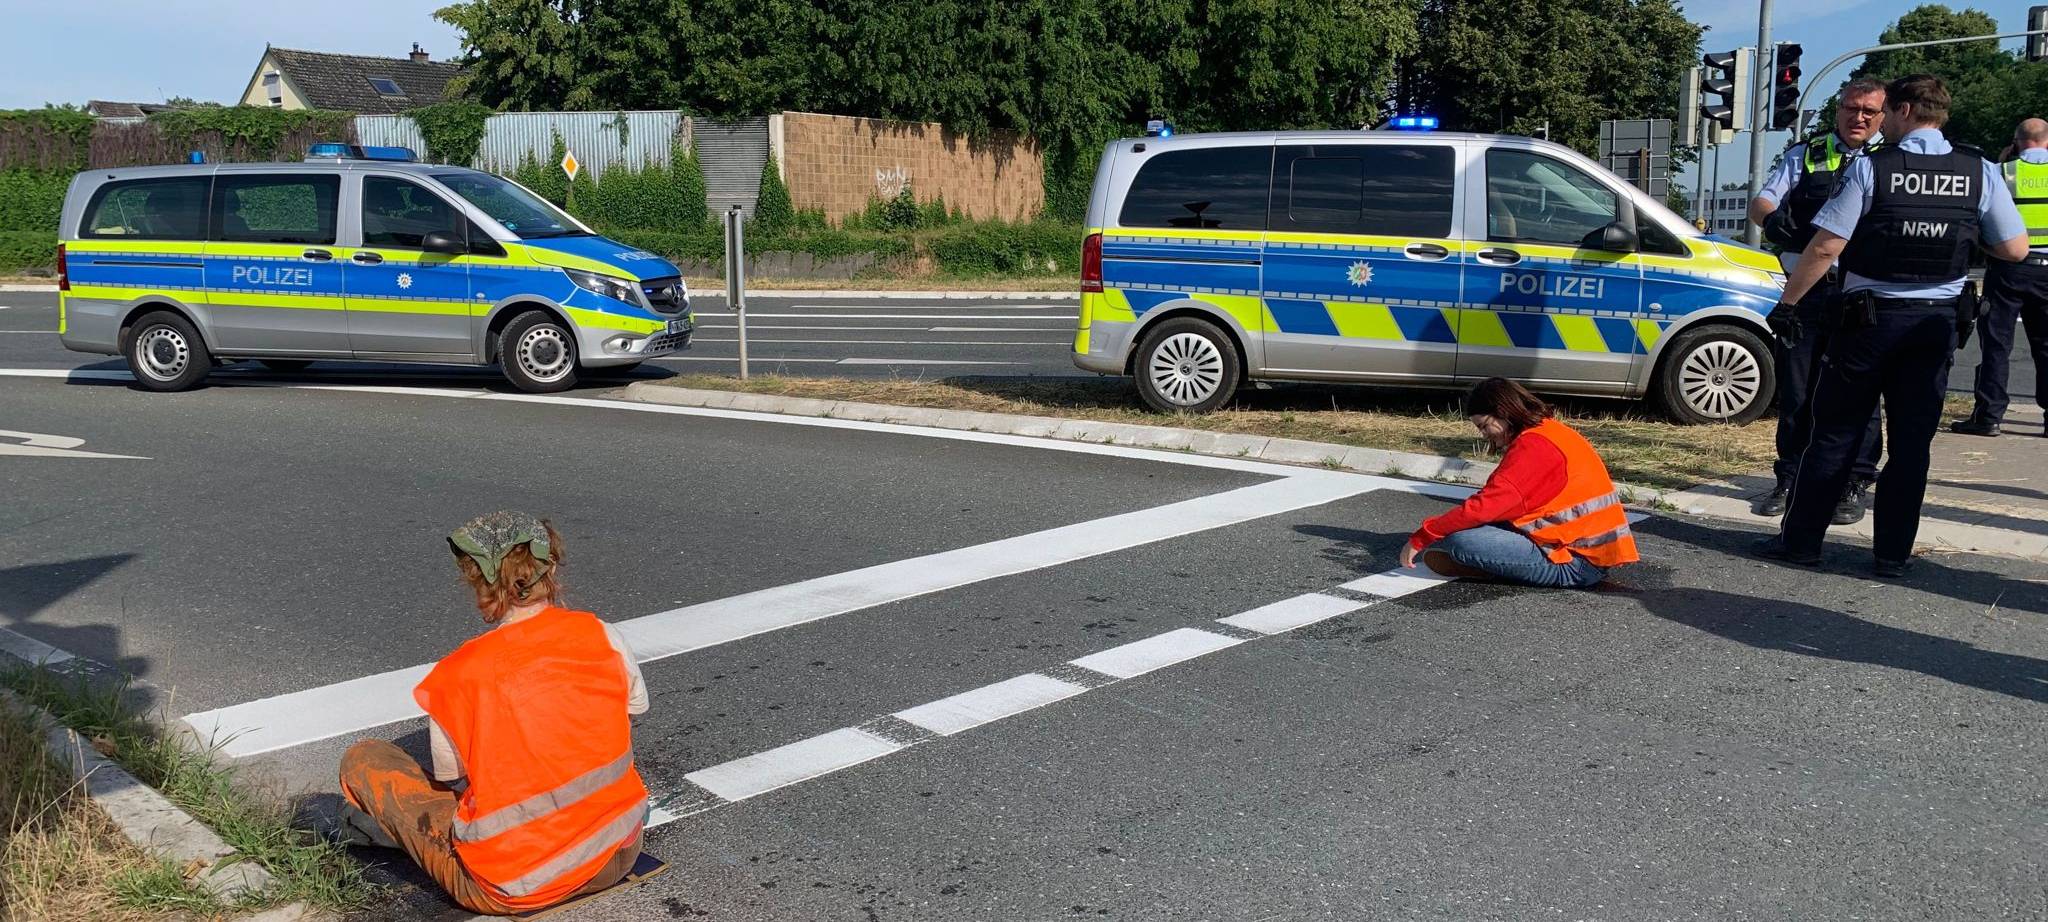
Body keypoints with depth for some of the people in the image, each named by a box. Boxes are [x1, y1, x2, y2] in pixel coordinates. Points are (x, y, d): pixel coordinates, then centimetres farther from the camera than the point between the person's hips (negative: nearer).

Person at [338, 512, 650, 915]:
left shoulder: (459, 675, -16)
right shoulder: (600, 635, -8)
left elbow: (449, 776, 0)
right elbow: (637, 704, 12)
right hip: (619, 855, 3)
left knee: (362, 761, 12)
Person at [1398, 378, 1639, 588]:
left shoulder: (1533, 446, -16)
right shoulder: (1547, 431, 15)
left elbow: (1483, 507, -21)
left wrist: (1420, 539, -15)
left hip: (1577, 563, -10)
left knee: (1460, 541, -20)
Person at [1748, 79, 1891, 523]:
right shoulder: (1804, 156, 15)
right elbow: (1758, 204, 8)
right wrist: (1774, 217, -16)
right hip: (1806, 290, 2)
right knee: (1795, 389, 6)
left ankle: (1853, 486, 8)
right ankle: (1789, 480, 17)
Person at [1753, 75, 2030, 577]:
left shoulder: (1871, 168, -10)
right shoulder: (1980, 172, 0)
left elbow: (1826, 246, -14)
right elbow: (2014, 249, 3)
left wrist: (1787, 302, -5)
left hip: (1869, 317, -3)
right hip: (1938, 323, 3)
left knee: (1834, 433, 5)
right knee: (1912, 441, 9)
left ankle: (1800, 541, 10)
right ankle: (1893, 553, 12)